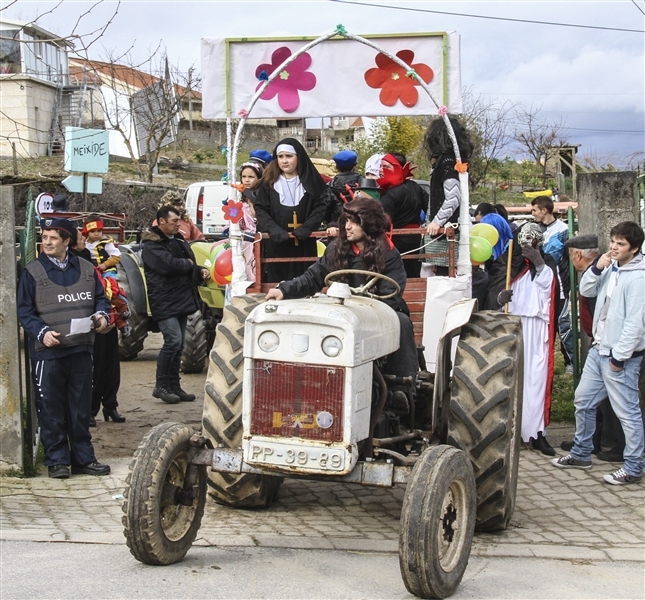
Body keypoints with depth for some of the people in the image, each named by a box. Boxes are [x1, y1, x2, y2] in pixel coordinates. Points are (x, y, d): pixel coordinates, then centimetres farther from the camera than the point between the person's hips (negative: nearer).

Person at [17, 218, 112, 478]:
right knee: (51, 408, 2)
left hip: (81, 348, 3)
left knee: (81, 407, 10)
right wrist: (42, 332, -18)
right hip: (48, 351, -3)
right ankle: (57, 460, 11)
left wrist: (101, 315, -6)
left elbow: (100, 298, 16)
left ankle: (83, 458, 19)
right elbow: (24, 311, -3)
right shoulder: (32, 272, -2)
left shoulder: (86, 269, 8)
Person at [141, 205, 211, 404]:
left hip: (181, 299, 9)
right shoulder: (151, 245, -10)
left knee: (179, 344, 10)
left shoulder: (178, 240, 17)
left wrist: (200, 271, 1)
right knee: (173, 340, -16)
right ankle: (161, 385, -5)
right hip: (164, 301, -9)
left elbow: (190, 266, 23)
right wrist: (188, 264, -8)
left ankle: (174, 386, 17)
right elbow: (168, 264, -25)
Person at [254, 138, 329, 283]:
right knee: (276, 282, 0)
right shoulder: (269, 181, 7)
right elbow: (260, 209, 3)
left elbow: (321, 205, 0)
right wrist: (273, 229, -14)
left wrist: (307, 228, -14)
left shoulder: (310, 180, 4)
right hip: (276, 243, 1)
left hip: (303, 244, -1)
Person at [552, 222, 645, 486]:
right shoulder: (611, 268, 9)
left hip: (621, 355, -9)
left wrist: (619, 356, -18)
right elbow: (586, 290, 12)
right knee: (583, 400, 17)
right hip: (599, 349, 9)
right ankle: (581, 454, 31)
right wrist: (597, 268, -5)